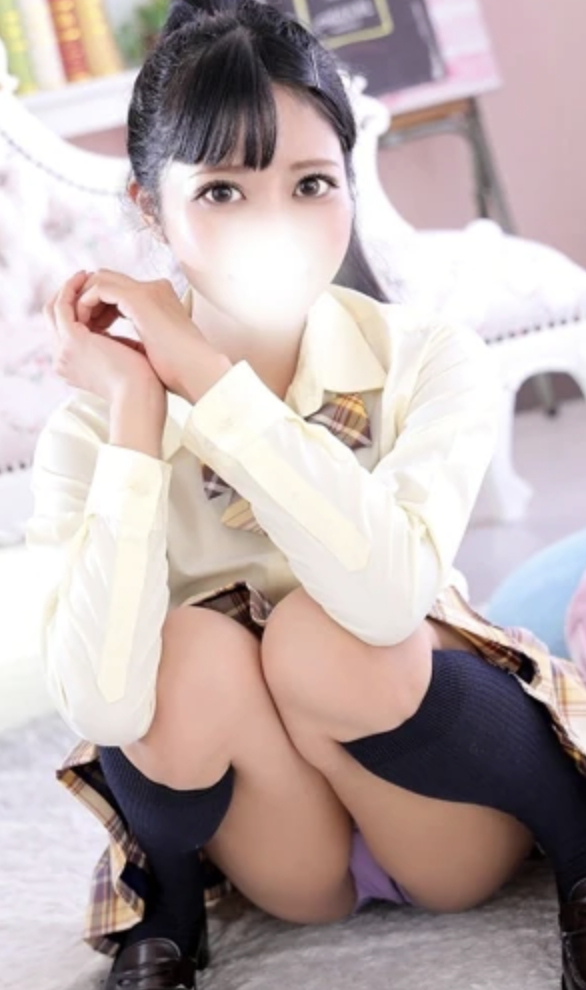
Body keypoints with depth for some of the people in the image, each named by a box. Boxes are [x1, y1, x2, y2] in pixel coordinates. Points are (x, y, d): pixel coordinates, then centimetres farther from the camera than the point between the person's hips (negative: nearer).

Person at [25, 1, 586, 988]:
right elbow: (104, 707, -30)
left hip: (460, 838, 0)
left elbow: (389, 596, -37)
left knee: (319, 634, -31)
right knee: (191, 653, -30)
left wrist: (204, 372, -31)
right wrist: (135, 412, -29)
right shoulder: (94, 420, -15)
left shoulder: (432, 362, -17)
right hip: (283, 862, 1)